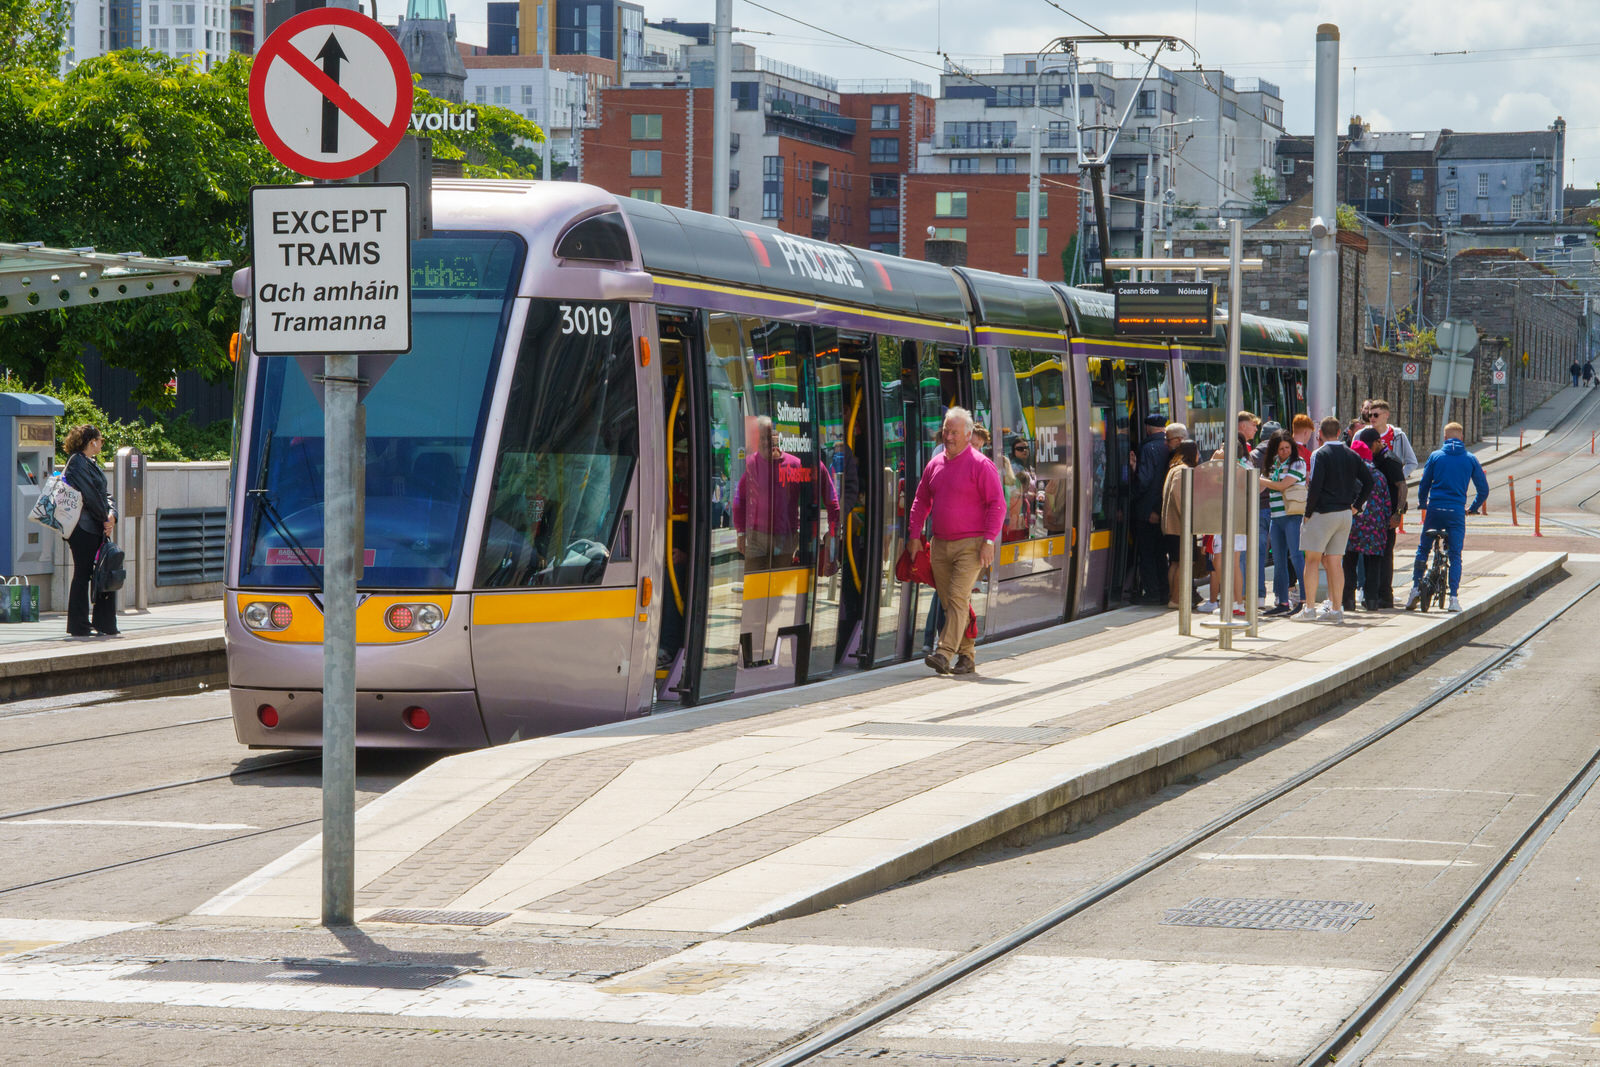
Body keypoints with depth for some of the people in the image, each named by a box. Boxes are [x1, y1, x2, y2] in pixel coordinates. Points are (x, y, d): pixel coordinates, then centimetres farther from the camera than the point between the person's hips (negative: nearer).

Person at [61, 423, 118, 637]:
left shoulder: (92, 464, 18)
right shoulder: (77, 462, -11)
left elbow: (104, 493, 16)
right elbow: (90, 495, -15)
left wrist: (111, 515, -2)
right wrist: (105, 519, -8)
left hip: (98, 529, 9)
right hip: (83, 529, -9)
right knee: (82, 575, -4)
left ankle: (104, 624, 14)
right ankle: (79, 627, 2)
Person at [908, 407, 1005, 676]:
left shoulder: (980, 465, -6)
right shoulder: (935, 465, 13)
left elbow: (997, 505, -8)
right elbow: (921, 502, 21)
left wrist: (989, 541, -15)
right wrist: (915, 536, 11)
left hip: (970, 545, -7)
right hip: (940, 544, 7)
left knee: (958, 598, -16)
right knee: (949, 602, 6)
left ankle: (944, 653, -25)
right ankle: (966, 658, 13)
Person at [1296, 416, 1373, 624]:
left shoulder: (1320, 454, -10)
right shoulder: (1351, 455, 9)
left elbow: (1315, 486, -18)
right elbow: (1368, 482, 10)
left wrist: (1308, 512, -8)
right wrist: (1356, 506, 14)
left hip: (1323, 513, -6)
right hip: (1345, 513, 6)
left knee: (1312, 560, 0)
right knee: (1335, 562, 9)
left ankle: (1309, 608, -5)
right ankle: (1336, 609, 8)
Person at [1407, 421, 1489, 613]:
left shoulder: (1435, 456, 5)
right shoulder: (1470, 459, 6)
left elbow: (1423, 484, 9)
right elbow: (1483, 489, 8)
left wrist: (1422, 504, 27)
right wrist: (1472, 509, 23)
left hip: (1435, 510, 0)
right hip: (1457, 511, 0)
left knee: (1422, 550, 13)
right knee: (1455, 555, 4)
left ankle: (1416, 588, 3)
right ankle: (1453, 597, -5)